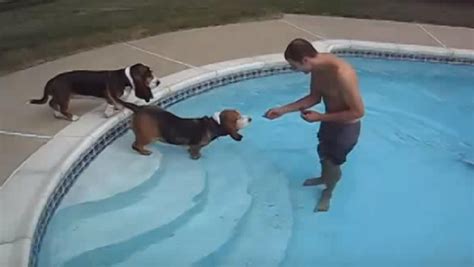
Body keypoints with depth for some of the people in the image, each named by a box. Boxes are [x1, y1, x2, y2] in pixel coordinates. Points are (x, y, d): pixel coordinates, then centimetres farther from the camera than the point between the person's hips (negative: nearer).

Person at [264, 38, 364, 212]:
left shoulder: (342, 74, -38)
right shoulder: (318, 66, -12)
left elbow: (358, 111, -30)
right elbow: (314, 97, 3)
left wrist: (320, 117, -26)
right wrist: (283, 110, -5)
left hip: (346, 126, -7)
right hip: (330, 120, 7)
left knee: (332, 162, 14)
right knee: (323, 153, 28)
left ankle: (327, 193, 43)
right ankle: (324, 178, 59)